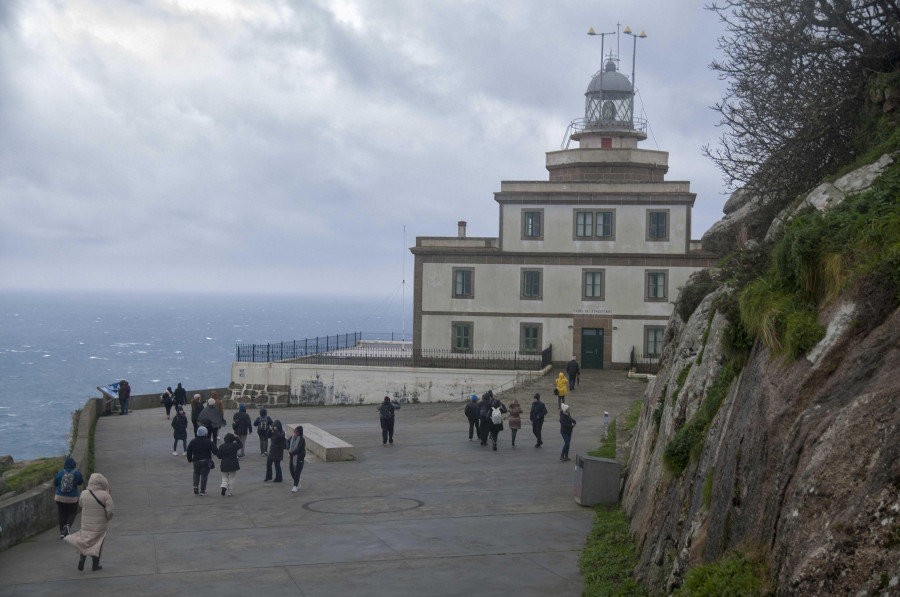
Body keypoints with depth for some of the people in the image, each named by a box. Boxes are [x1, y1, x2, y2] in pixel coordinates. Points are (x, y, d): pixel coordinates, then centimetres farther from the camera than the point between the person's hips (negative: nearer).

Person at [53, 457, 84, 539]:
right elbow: (81, 482, 7)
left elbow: (55, 484, 6)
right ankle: (68, 526, -7)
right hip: (72, 498, -1)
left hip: (60, 497, 1)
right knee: (72, 513, 19)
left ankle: (62, 533, 12)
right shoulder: (77, 473, -11)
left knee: (62, 514, 15)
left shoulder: (60, 473, -7)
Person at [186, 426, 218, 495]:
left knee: (196, 473, 22)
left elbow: (189, 451, 5)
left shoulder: (193, 442, -1)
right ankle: (202, 491, 5)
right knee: (204, 475, 3)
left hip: (196, 461, 2)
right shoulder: (208, 442, -9)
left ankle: (196, 485, 0)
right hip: (206, 461, -2)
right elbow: (215, 450, -15)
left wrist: (190, 459, 17)